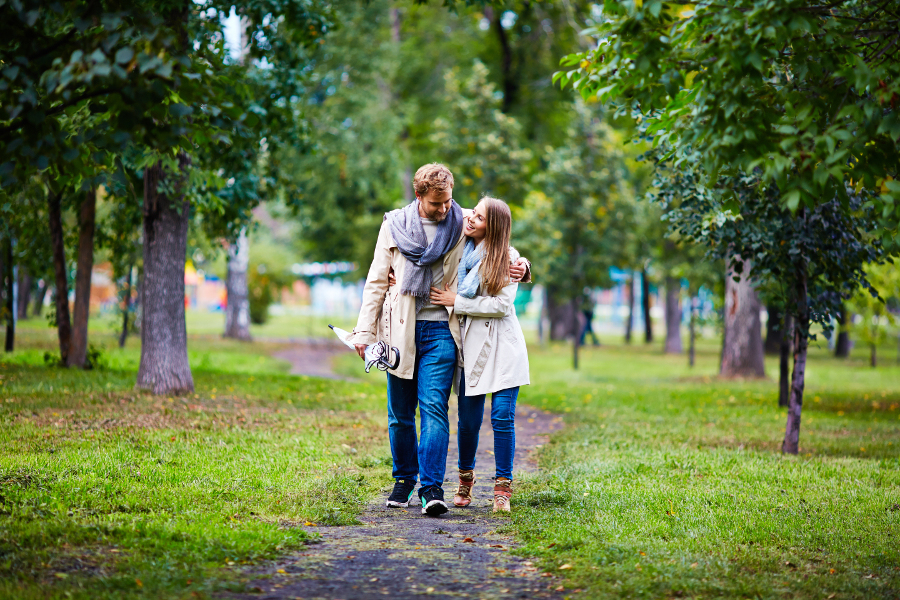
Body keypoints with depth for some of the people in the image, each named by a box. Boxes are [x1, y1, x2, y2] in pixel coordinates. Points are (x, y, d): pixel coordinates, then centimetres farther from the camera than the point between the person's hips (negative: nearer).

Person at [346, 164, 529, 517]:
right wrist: (365, 330, 2)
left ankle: (431, 487, -15)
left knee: (433, 406, -14)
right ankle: (404, 478, 24)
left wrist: (519, 266, -5)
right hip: (401, 330, 2)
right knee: (400, 412, 7)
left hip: (440, 331, -2)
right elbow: (377, 281, 8)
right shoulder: (395, 225, 5)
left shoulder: (464, 225, 3)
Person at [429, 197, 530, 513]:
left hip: (502, 346, -3)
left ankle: (503, 488, 1)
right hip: (471, 344, 3)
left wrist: (457, 301, -10)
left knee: (502, 417, -8)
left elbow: (502, 304, -11)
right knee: (468, 419, 3)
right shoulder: (460, 252, 9)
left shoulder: (507, 258, -3)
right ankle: (465, 479, 24)